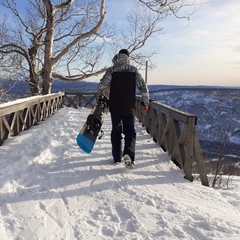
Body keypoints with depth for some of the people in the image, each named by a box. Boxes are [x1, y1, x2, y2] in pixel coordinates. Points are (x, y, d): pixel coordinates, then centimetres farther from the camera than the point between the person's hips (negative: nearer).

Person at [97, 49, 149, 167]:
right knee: (130, 131, 8)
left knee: (116, 131, 13)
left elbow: (101, 86, -10)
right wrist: (145, 102, 12)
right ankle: (128, 153, -16)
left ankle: (117, 157, 16)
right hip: (129, 107, 0)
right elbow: (143, 87, 4)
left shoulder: (112, 70, -2)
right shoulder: (133, 70, 3)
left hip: (114, 107, 0)